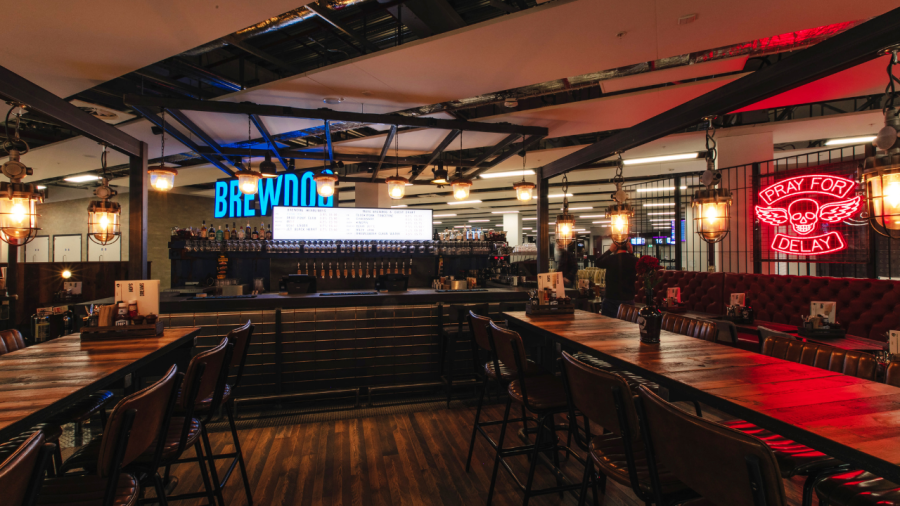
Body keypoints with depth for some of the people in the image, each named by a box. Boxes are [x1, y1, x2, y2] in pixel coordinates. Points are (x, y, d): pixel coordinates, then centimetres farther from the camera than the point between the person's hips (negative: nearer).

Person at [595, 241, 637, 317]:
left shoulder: (610, 259, -12)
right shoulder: (634, 260, -8)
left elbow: (597, 262, 7)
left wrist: (610, 250, 10)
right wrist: (632, 253, 11)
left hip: (611, 300, -2)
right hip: (628, 300, 2)